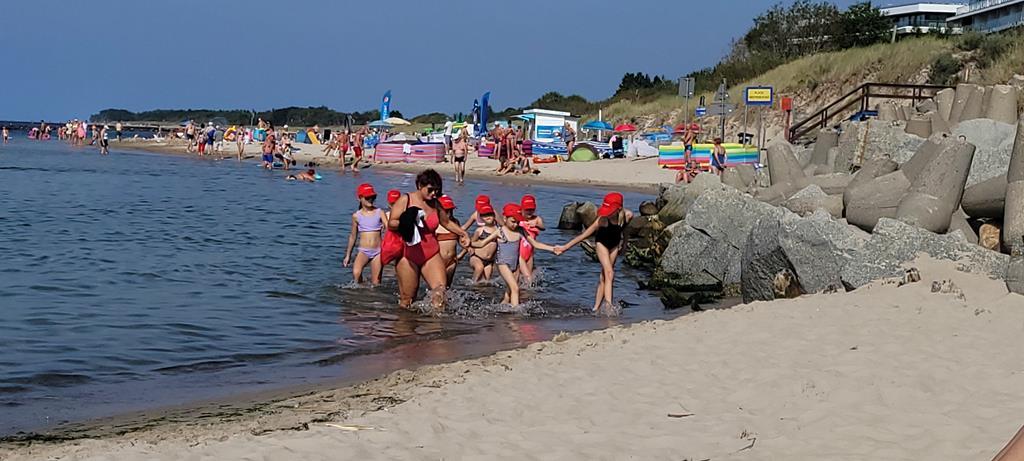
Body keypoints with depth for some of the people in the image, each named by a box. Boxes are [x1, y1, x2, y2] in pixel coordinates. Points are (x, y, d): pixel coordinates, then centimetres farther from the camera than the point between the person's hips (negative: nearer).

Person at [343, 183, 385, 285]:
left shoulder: (379, 212, 1)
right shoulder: (356, 216, 4)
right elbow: (353, 236, 14)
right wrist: (348, 255, 18)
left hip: (377, 251, 0)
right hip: (363, 251, 0)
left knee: (375, 284, 2)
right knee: (356, 273, -28)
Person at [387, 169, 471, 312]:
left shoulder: (435, 204, 9)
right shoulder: (405, 200, -3)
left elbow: (446, 222, 28)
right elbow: (391, 224, -7)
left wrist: (462, 233, 23)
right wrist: (404, 222, -26)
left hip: (431, 254, 3)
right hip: (408, 255, -3)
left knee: (440, 292, -17)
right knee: (406, 300, -1)